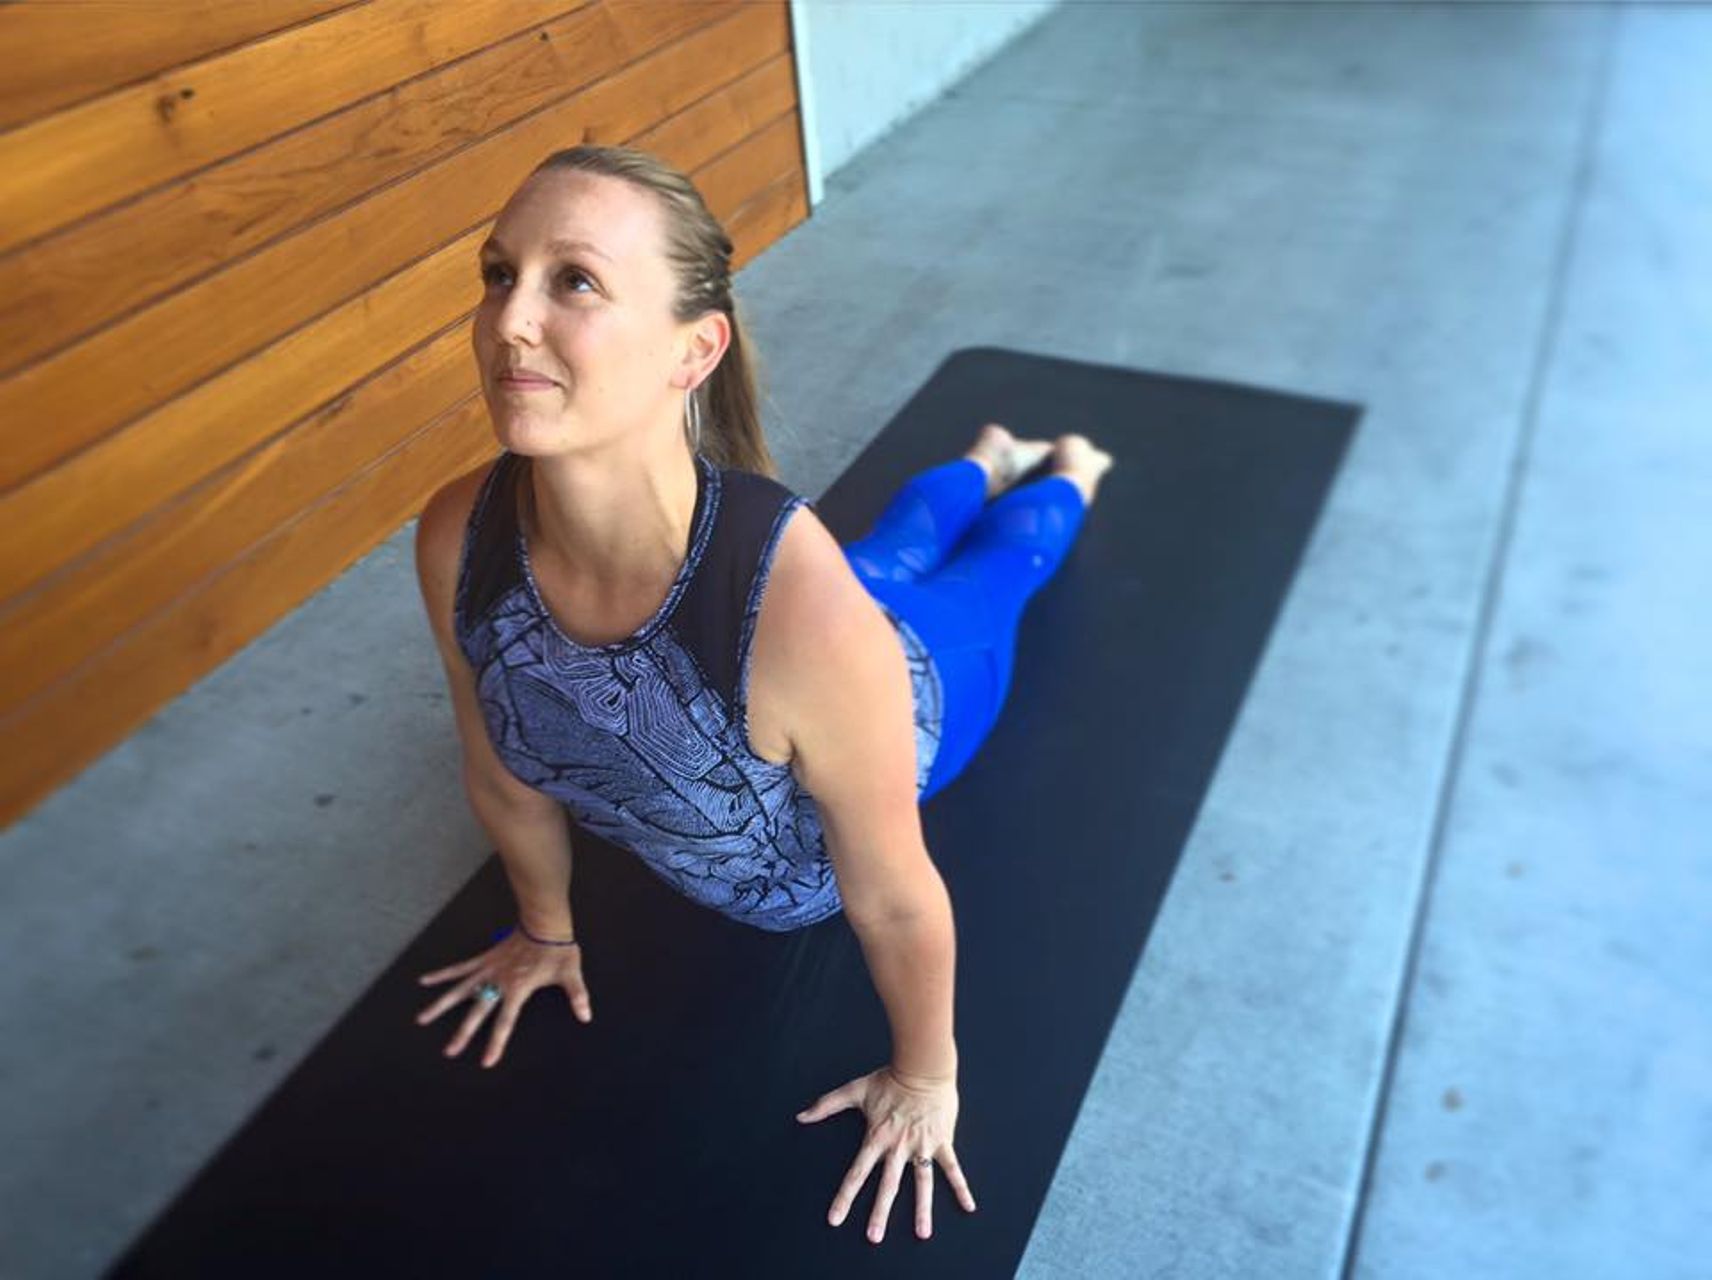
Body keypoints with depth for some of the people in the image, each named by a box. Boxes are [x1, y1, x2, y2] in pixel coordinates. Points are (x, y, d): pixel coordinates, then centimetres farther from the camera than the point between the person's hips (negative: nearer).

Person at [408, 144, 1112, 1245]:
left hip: (915, 682, -3)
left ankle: (1069, 471, 66)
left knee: (993, 570, 33)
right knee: (897, 542, 37)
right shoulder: (459, 539, -35)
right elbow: (505, 774, -14)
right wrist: (547, 930, 4)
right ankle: (990, 454, 69)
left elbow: (890, 898, -32)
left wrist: (924, 1079, -14)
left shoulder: (803, 605, -51)